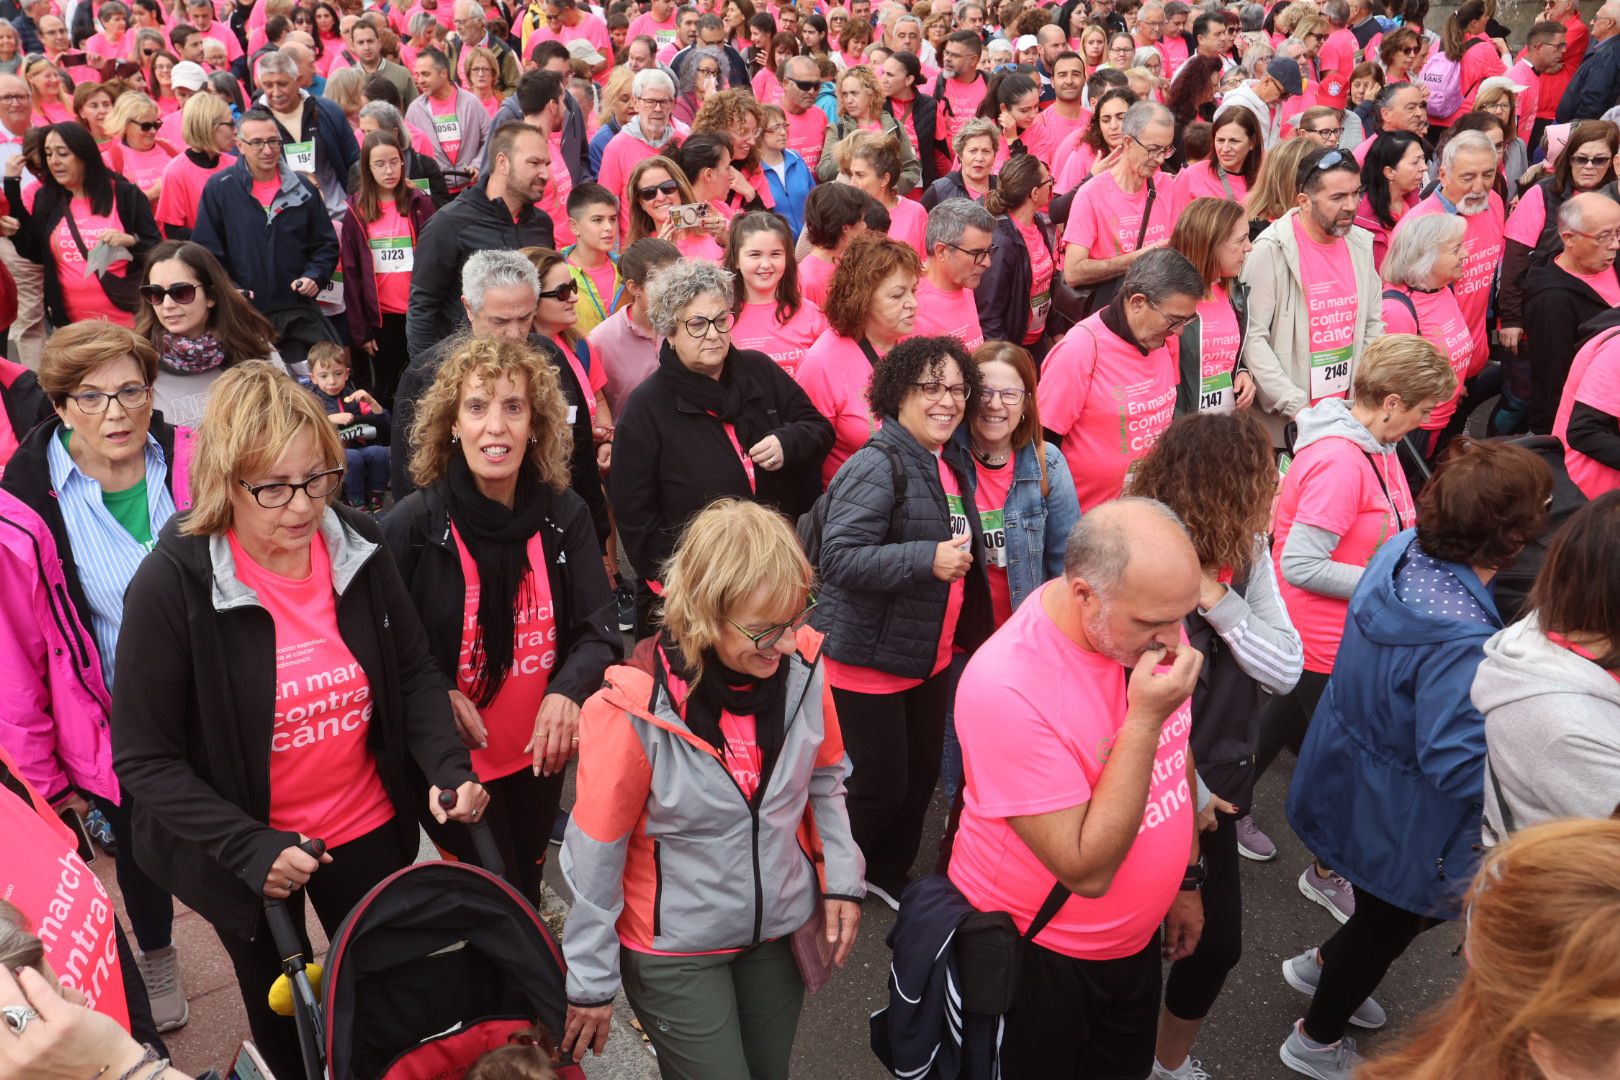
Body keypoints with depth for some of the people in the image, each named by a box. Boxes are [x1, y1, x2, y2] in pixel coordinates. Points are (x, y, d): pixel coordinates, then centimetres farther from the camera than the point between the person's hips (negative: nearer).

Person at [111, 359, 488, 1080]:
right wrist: (250, 847, -22)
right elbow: (144, 757, -15)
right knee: (282, 1021, 22)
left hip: (370, 830, 3)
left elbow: (415, 673, 0)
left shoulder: (358, 548, -10)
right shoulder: (174, 583, -21)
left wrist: (448, 768, -16)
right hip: (248, 853, -2)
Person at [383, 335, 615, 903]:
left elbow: (597, 631, -7)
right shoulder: (414, 524, -15)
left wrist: (568, 691, -26)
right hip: (454, 764, -3)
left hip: (540, 756, 4)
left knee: (526, 890, 25)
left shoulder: (565, 515, -8)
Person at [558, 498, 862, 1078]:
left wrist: (841, 877, 0)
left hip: (782, 929, 4)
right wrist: (590, 981, -6)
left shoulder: (800, 667, -14)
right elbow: (595, 854, -14)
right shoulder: (636, 710, -26)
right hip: (675, 952, -4)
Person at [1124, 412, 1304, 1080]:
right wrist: (1185, 793, -12)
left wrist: (1222, 603, -24)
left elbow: (1285, 672, -7)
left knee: (1218, 943, 20)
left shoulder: (1246, 554, -5)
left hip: (1212, 790, 7)